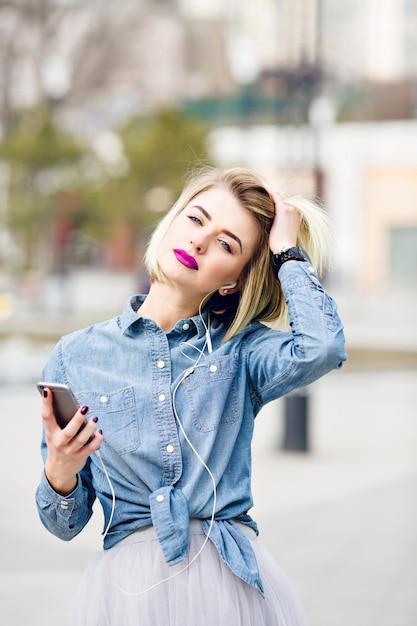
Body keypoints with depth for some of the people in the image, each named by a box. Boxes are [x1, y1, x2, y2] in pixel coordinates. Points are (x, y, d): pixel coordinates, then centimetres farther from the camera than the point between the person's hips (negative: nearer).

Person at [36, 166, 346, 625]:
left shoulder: (240, 350, 2)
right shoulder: (76, 356, 2)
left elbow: (322, 348, -22)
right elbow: (65, 525, 5)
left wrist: (288, 251, -8)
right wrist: (60, 475, -17)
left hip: (233, 582, 0)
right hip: (128, 586, 0)